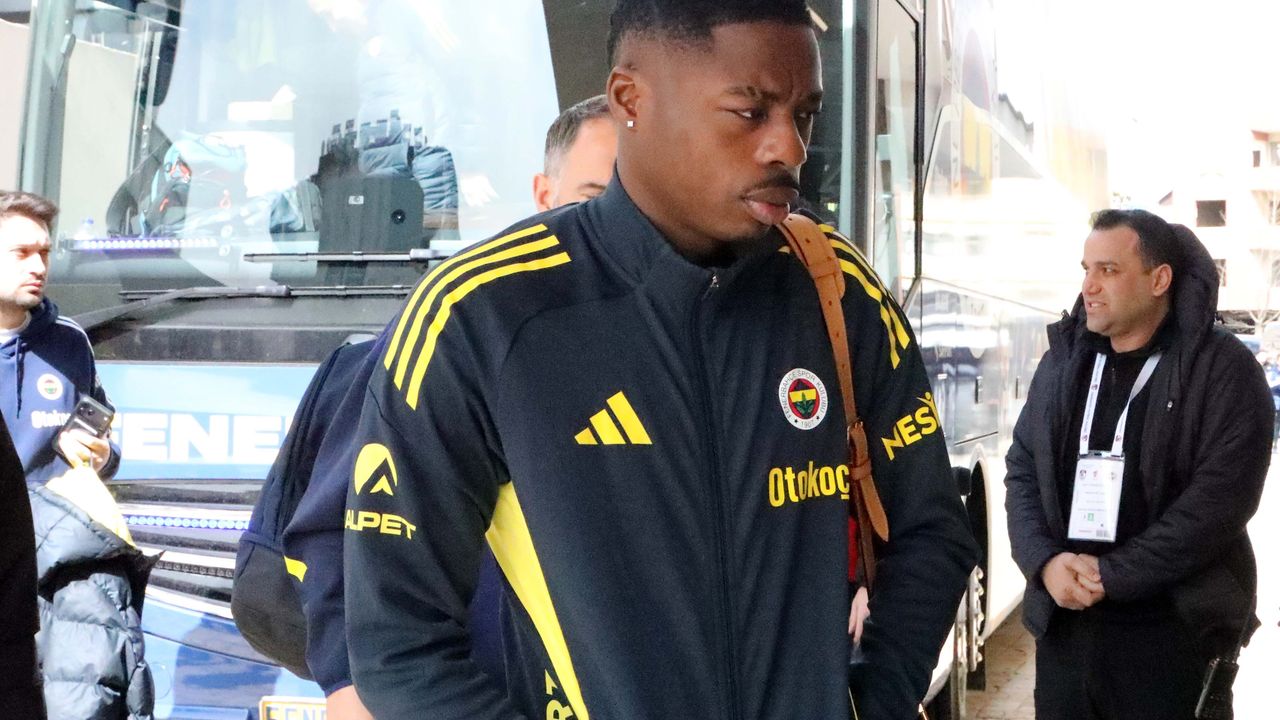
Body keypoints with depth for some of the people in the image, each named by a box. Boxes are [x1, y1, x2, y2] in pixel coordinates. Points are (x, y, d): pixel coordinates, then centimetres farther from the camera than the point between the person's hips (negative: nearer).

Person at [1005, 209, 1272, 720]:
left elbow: (1220, 498, -14)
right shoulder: (1062, 361, 10)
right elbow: (1022, 471, 9)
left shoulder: (1223, 370, -6)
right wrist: (1045, 561, -9)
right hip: (1062, 621, 5)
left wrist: (1111, 575, -16)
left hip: (1171, 630, -4)